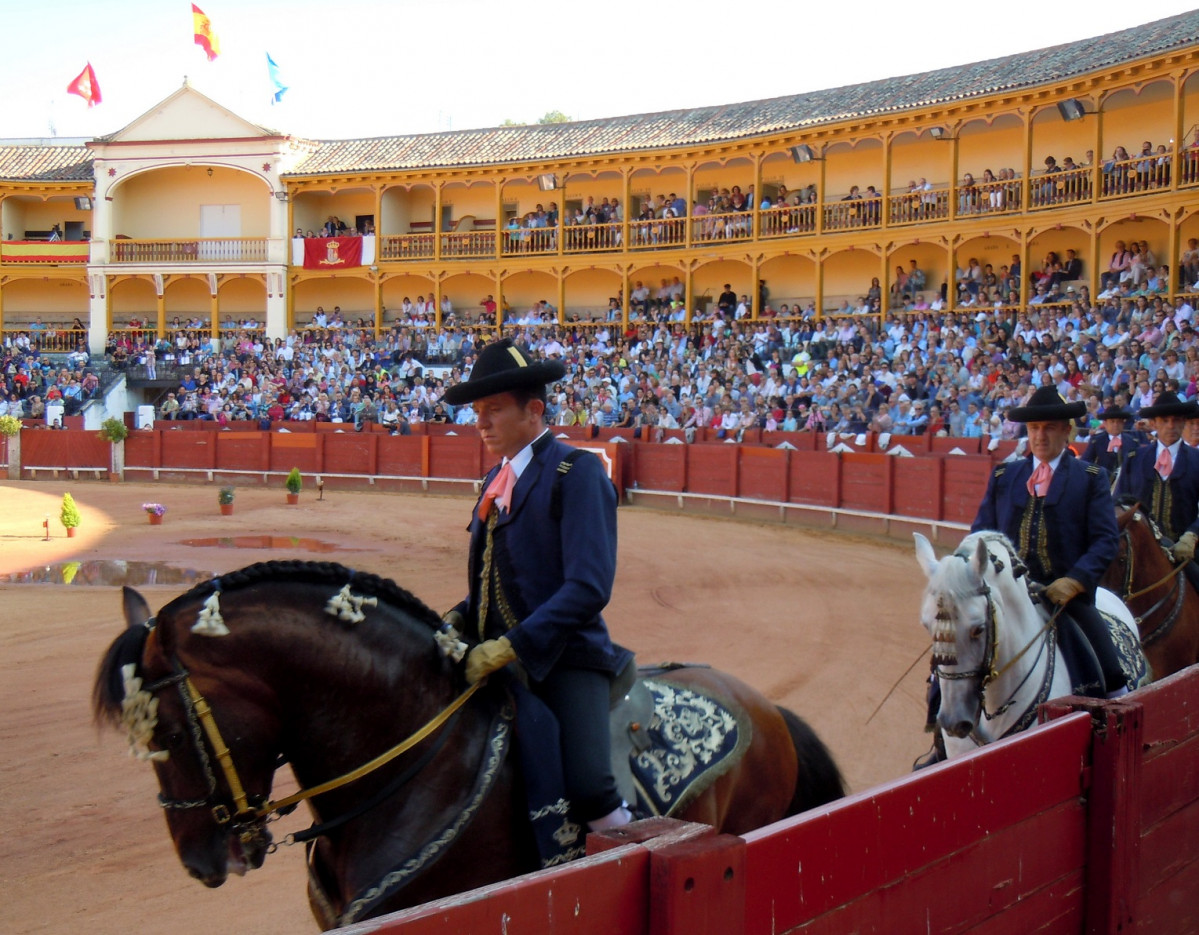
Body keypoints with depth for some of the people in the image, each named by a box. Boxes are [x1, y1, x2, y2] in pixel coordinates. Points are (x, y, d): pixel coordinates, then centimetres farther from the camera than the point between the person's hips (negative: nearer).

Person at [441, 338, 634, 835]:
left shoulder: (577, 472, -9)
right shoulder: (497, 480, 15)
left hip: (564, 658, -8)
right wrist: (460, 617, 1)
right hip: (497, 659, 8)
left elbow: (588, 587, -19)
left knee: (589, 790, -23)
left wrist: (511, 646, -23)